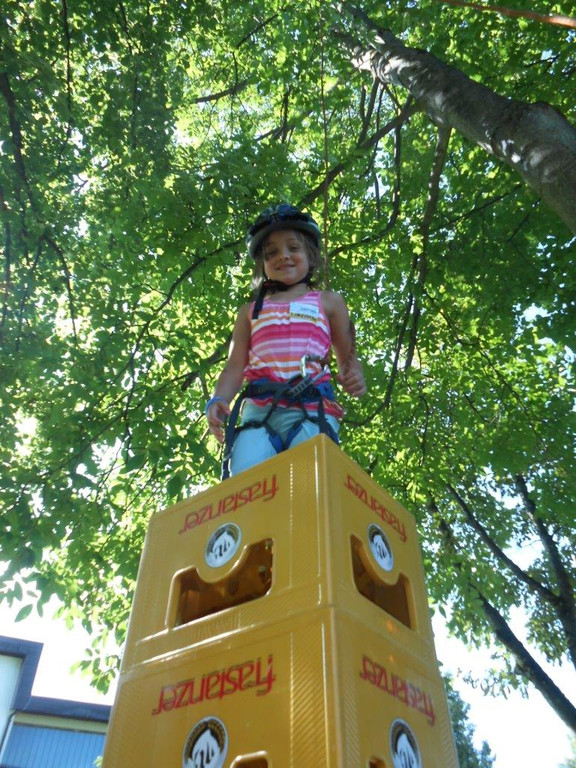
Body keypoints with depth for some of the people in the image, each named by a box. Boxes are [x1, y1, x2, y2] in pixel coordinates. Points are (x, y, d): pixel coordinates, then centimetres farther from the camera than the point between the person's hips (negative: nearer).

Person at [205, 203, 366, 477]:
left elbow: (347, 356, 19)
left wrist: (354, 377, -5)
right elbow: (235, 366, 17)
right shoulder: (251, 311, 25)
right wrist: (218, 401, -3)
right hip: (258, 413, 2)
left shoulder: (328, 302, 22)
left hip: (312, 414, -1)